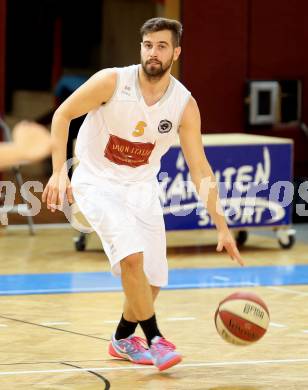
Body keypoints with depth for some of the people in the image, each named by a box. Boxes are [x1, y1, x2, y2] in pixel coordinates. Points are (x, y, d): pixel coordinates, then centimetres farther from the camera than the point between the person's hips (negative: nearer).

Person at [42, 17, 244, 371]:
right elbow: (63, 115, -9)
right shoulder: (112, 81, -20)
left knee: (152, 279, 3)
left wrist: (221, 226, -12)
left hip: (142, 187, 4)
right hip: (97, 182, -4)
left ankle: (122, 340, 31)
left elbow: (199, 168, -8)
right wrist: (59, 172, -19)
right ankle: (155, 340, -13)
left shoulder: (184, 104, -12)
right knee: (131, 256, -26)